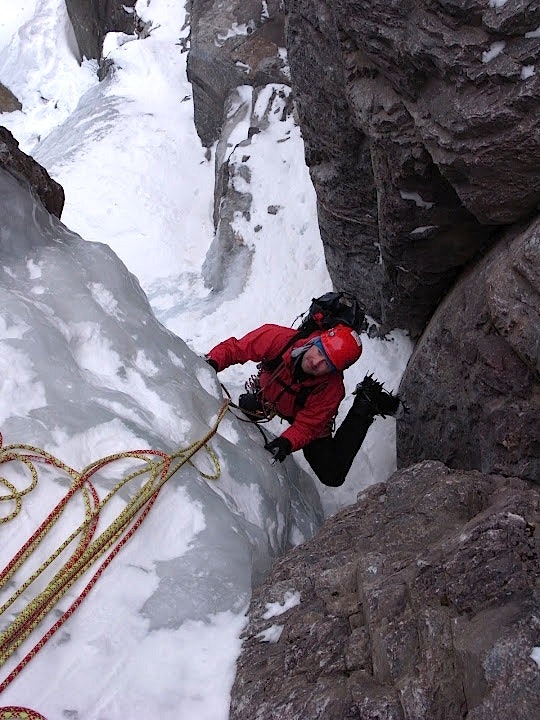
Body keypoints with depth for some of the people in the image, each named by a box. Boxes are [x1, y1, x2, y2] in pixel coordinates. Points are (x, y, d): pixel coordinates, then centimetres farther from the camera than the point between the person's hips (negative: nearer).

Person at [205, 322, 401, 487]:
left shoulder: (331, 389, -41)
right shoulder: (278, 338, -38)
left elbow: (305, 427, -33)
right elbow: (234, 348, -25)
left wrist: (286, 443, -52)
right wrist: (211, 362, -42)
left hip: (309, 414, -3)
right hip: (266, 396, 3)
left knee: (333, 477, -4)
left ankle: (364, 408, 6)